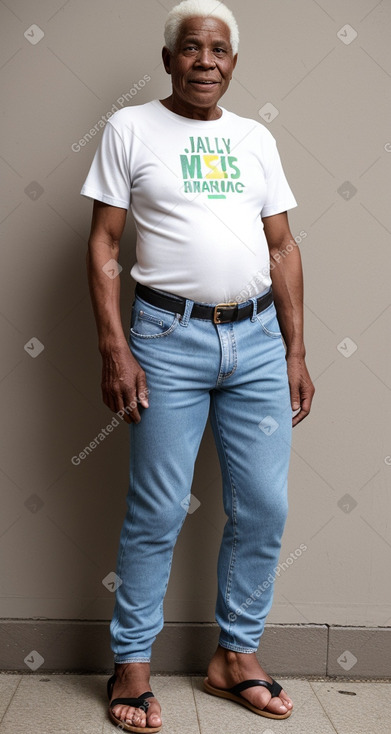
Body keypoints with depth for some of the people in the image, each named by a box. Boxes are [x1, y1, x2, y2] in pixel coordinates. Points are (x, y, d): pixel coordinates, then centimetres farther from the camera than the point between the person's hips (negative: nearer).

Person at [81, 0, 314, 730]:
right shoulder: (131, 128, 4)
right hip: (170, 339, -4)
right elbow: (103, 244, 0)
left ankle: (236, 657, 23)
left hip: (259, 337, 4)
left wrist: (296, 352, 8)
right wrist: (115, 350, -9)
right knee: (158, 511, 0)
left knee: (264, 507, 6)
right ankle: (131, 664, 17)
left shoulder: (256, 138, 14)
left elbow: (282, 247, 13)